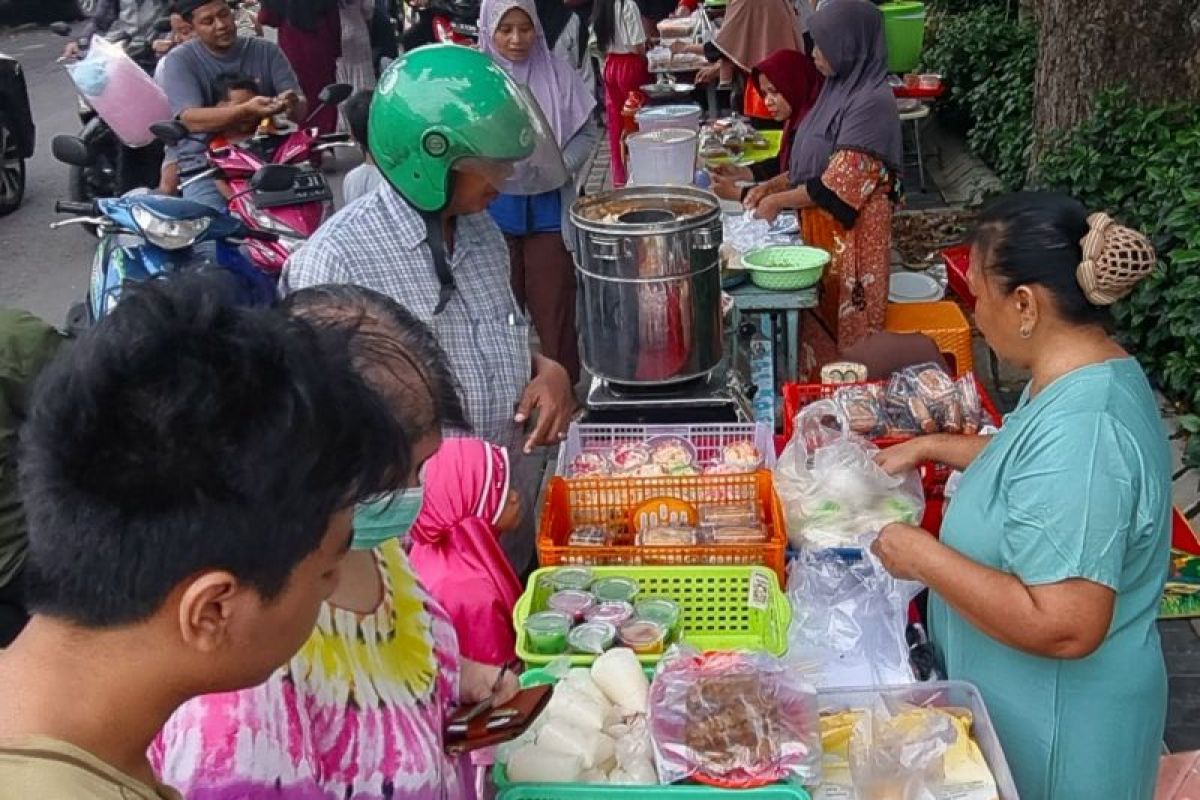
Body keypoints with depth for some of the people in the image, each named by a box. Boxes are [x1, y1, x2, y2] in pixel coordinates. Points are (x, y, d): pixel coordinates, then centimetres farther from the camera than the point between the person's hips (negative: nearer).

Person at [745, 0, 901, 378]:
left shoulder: (872, 103, -19)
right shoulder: (841, 90, 9)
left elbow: (837, 186, -21)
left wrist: (779, 200, -11)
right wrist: (773, 184, 3)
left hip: (851, 238, -9)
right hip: (824, 232, 9)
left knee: (841, 329, 2)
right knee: (820, 321, 15)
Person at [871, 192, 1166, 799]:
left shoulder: (1078, 432, -33)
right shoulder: (1090, 371, -1)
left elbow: (1064, 627, -35)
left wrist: (922, 556, -27)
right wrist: (932, 447, 14)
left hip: (1054, 730, -9)